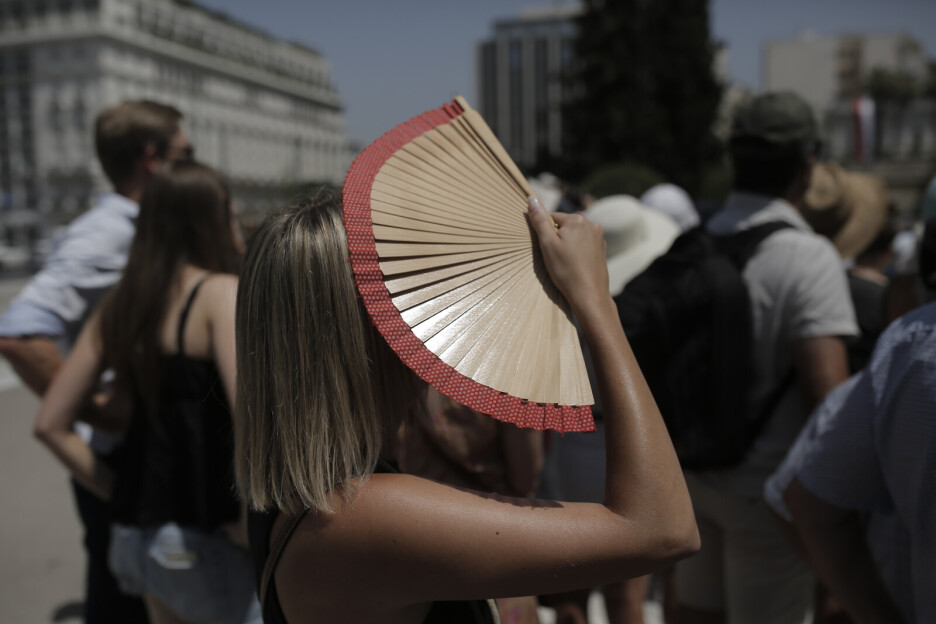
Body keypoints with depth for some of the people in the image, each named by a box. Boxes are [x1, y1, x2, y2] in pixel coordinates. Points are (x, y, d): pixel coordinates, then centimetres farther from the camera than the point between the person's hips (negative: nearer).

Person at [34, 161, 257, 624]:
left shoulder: (119, 305, 8)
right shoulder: (220, 293, -12)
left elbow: (51, 424, 9)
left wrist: (119, 495, 11)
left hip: (135, 531, 7)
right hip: (201, 537, -7)